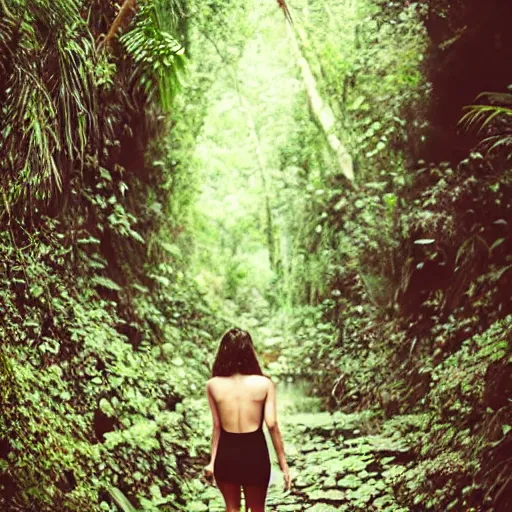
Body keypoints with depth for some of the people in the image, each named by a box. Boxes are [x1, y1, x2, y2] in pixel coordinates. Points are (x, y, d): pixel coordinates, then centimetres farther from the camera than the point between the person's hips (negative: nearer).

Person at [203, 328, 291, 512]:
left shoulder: (213, 385, -7)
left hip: (226, 452, 1)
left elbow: (217, 426, -4)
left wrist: (212, 462, 5)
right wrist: (283, 464, -5)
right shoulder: (264, 384, -11)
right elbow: (272, 425, -12)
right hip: (255, 452, -1)